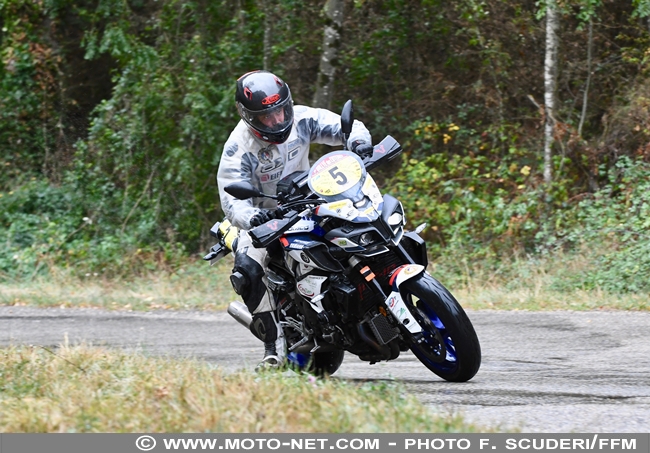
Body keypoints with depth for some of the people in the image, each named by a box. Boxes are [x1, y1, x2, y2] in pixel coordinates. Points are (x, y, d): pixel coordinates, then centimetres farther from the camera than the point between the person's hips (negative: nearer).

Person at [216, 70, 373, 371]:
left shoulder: (301, 119, -15)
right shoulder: (238, 148, -24)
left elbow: (346, 127, -13)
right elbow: (232, 201, -31)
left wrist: (358, 141, -39)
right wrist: (251, 217, -56)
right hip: (263, 216, -3)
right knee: (247, 269, -27)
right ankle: (275, 346, -17)